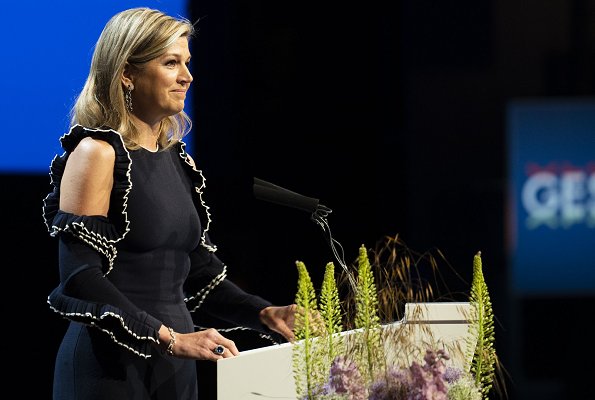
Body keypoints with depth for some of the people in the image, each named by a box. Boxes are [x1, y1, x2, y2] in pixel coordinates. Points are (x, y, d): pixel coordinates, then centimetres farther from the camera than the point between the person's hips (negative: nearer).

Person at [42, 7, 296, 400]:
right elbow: (80, 279, -18)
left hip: (176, 368, 7)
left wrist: (263, 313, 0)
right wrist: (170, 338, -24)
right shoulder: (98, 153, -10)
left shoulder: (176, 157, 13)